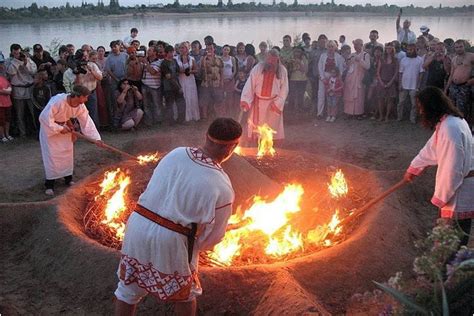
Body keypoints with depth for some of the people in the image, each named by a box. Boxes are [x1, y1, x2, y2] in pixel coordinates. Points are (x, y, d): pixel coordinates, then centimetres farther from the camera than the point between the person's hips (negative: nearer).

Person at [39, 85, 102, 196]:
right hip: (49, 127, -6)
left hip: (64, 127, 6)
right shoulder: (58, 101, -36)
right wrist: (59, 129, -26)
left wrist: (96, 138, -18)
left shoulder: (80, 106, -17)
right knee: (51, 155, -7)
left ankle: (68, 178, 25)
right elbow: (45, 117, -32)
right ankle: (49, 184, 2)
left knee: (67, 151, 8)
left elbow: (87, 122, -12)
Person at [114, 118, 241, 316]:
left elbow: (154, 188, 9)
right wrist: (195, 247, 15)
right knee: (185, 295, 25)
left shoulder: (176, 153, -1)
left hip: (138, 225, 5)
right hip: (171, 241, -4)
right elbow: (213, 235, -6)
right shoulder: (222, 187, -15)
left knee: (128, 288, 25)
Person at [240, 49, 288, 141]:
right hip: (258, 102, 0)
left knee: (272, 130, 3)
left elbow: (284, 89, 1)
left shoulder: (282, 71, -1)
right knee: (257, 128, 3)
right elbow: (250, 84, -9)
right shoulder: (258, 68, -3)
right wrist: (245, 100, -21)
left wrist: (278, 103, -9)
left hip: (273, 103, 0)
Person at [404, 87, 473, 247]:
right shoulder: (448, 121, 4)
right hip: (459, 180, 10)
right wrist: (413, 168, 26)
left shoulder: (450, 129, -29)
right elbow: (431, 148, 17)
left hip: (460, 187, -10)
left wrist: (440, 197, -18)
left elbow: (451, 169, -28)